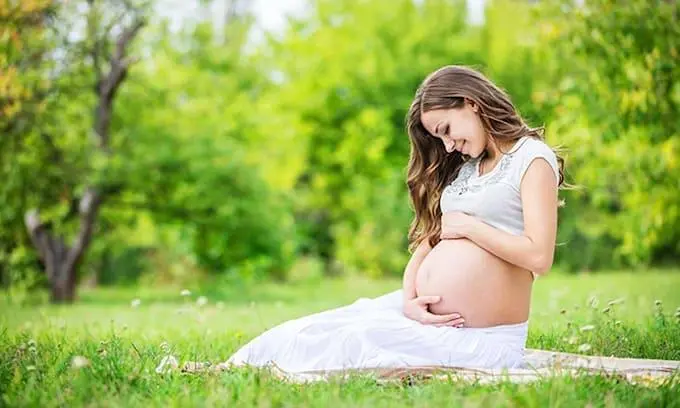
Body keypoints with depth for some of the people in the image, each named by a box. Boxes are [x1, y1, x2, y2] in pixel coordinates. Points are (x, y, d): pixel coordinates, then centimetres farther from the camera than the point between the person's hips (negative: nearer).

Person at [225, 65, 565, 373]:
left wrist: (468, 226, -9)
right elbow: (428, 239, 12)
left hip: (480, 336, -8)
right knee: (303, 335, -9)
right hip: (427, 315, 8)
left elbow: (539, 257, -17)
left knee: (349, 346, -23)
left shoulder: (533, 157, -5)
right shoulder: (464, 167, 18)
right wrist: (410, 299, -6)